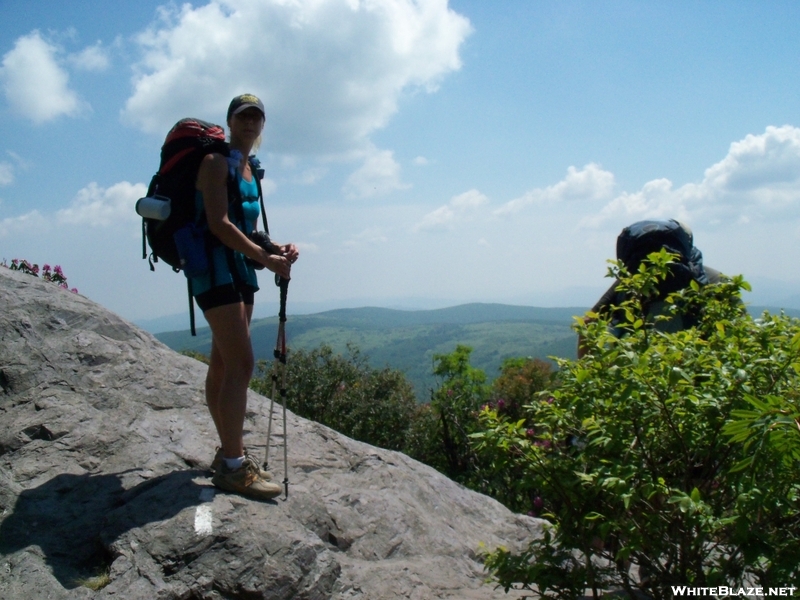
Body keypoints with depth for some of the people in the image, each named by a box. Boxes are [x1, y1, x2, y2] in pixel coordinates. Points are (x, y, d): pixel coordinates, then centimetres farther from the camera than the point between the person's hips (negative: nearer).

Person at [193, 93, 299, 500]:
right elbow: (218, 224, -18)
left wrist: (276, 248, 2)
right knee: (241, 363, -16)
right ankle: (232, 465, -12)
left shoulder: (249, 170, 20)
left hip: (239, 268, 9)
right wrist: (265, 258, -21)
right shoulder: (216, 162, -6)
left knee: (223, 365, 12)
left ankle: (230, 452, 19)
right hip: (215, 267, -9)